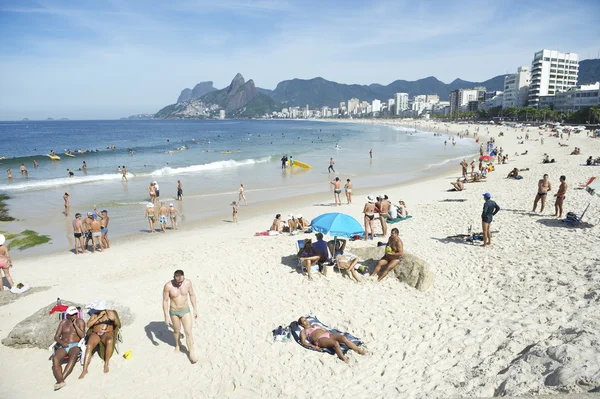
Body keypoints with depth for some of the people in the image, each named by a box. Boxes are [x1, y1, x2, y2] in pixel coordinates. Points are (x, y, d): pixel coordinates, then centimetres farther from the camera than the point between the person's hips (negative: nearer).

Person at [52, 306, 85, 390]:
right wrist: (62, 342, -11)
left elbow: (82, 336, -5)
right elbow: (56, 337, 11)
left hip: (75, 345, -3)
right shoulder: (63, 322, 15)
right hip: (63, 346, 3)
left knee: (73, 356, -37)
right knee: (55, 358, -29)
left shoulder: (80, 322, 7)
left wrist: (75, 324, -11)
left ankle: (61, 379, -43)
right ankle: (60, 381, -42)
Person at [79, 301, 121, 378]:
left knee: (109, 341, -38)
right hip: (95, 334, 3)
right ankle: (85, 369, -29)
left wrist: (113, 332, 0)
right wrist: (99, 317, -9)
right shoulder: (95, 315, 13)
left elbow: (118, 325, 12)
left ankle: (106, 364, -28)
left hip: (107, 334, -2)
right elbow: (88, 325, -3)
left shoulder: (111, 313, 8)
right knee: (89, 346, -29)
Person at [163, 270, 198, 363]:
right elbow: (165, 301, -15)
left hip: (185, 310, 1)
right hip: (174, 312, 0)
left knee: (188, 332, -2)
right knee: (177, 330, 21)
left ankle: (191, 352, 13)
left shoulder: (188, 283, -16)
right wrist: (166, 316, -14)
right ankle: (177, 344, 50)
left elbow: (192, 295, -1)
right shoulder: (168, 286, -23)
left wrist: (195, 309, 3)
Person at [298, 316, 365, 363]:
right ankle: (344, 359, -45)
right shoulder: (303, 331, 17)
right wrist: (313, 346, -16)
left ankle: (359, 350, -30)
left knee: (343, 337, -25)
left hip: (328, 335, 5)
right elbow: (303, 342, 1)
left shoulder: (315, 325, 35)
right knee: (335, 343, -36)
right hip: (320, 339, -5)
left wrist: (331, 334, 11)